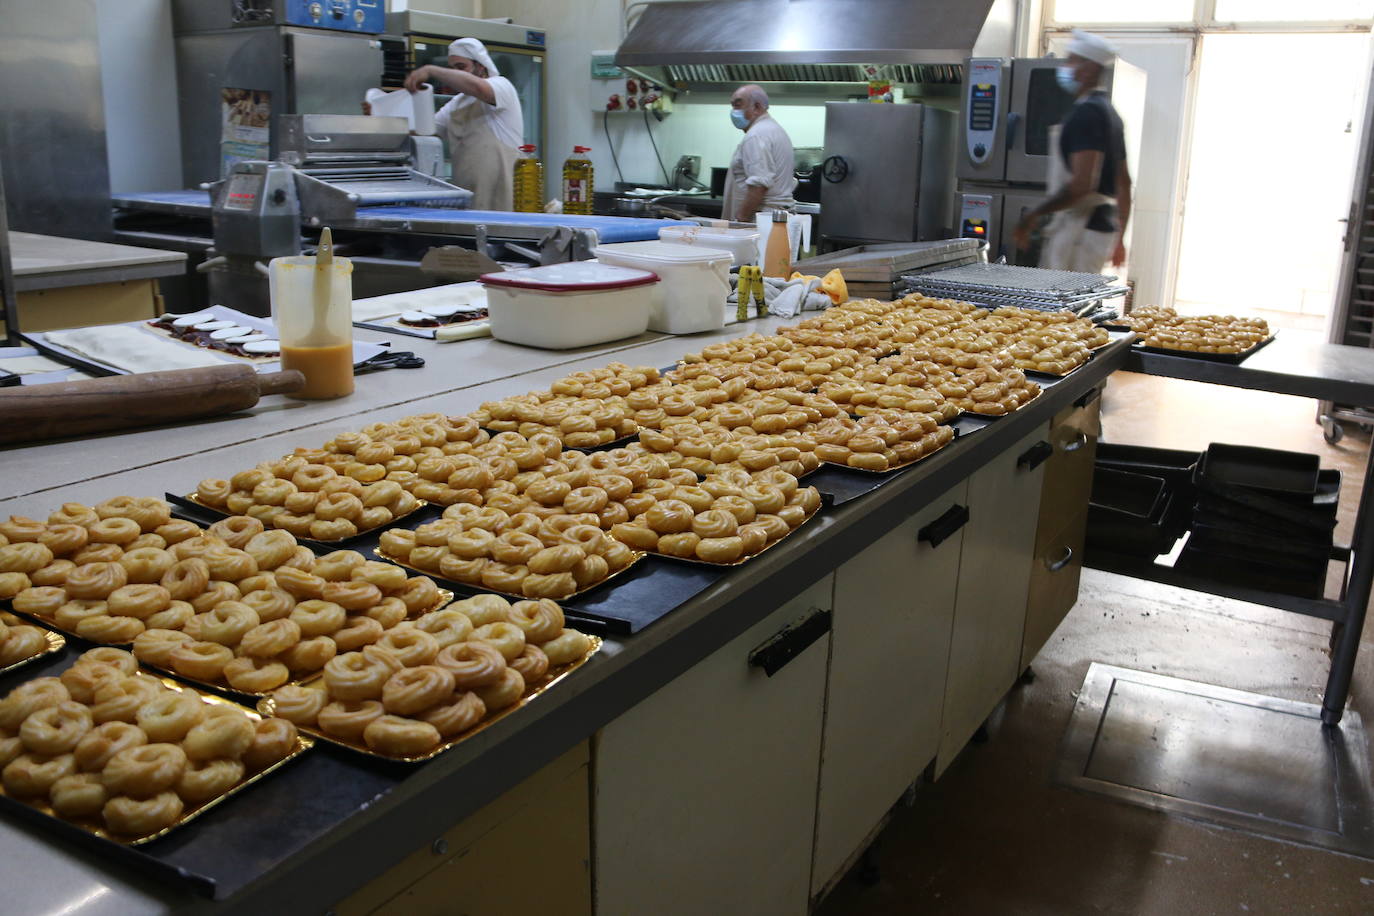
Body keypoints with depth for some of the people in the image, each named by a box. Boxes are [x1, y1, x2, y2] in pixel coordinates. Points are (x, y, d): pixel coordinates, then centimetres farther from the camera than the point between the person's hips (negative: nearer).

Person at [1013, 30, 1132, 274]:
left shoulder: (1086, 113, -13)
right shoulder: (1108, 112, 19)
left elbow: (1082, 183, -24)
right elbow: (1124, 183, 23)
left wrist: (1033, 216, -17)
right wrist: (1119, 238, 27)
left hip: (1080, 228, -10)